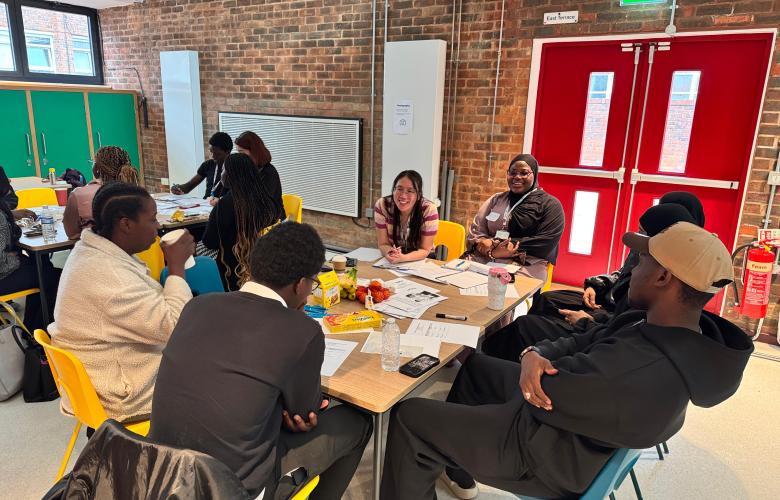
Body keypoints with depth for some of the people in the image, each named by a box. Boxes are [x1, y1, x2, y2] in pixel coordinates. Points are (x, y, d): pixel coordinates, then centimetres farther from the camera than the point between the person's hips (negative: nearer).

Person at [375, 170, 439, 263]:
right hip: (392, 263, 2)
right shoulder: (382, 205, -16)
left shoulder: (429, 210, -20)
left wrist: (403, 258, -33)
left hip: (421, 261, -1)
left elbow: (425, 250, -15)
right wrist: (390, 253, -33)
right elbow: (383, 244, -11)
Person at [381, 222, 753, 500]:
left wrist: (536, 368, -7)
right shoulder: (680, 327, -9)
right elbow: (586, 343, -2)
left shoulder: (643, 375, -40)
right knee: (476, 365, 27)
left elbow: (543, 392, -29)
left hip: (551, 455, -9)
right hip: (574, 418, 10)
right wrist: (535, 354, -20)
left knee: (409, 418, -6)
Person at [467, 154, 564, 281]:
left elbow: (545, 242, -7)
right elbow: (475, 230, 15)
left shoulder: (550, 204, 6)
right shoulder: (496, 200, 20)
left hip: (524, 267, -4)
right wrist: (483, 242, -11)